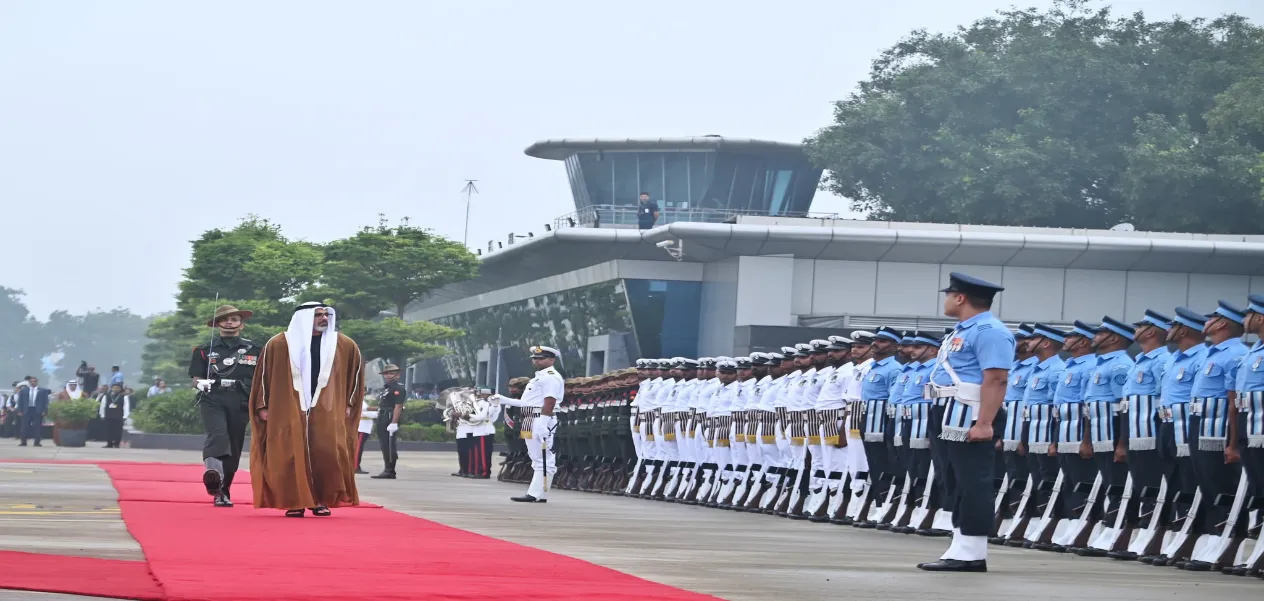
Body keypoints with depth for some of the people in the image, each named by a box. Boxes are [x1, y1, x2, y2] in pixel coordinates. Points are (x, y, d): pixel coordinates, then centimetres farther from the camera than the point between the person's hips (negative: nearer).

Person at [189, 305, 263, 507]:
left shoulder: (254, 350, 13)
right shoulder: (204, 350, 10)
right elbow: (195, 378, 8)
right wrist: (201, 383, -15)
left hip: (240, 404, 2)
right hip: (212, 401, -2)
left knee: (234, 447, 5)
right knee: (217, 435, -28)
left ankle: (223, 491, 17)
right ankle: (212, 472, -51)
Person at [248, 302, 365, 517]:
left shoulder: (344, 346, 6)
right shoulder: (278, 344, 1)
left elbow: (355, 372, 16)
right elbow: (264, 375, 6)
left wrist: (349, 404, 12)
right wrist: (263, 406, 2)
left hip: (327, 413, 1)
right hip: (288, 412, -1)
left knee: (327, 455, -8)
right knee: (292, 457, -5)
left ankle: (321, 500, 1)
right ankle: (295, 503, 0)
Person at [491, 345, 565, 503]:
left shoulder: (551, 377, -9)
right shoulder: (539, 377, 23)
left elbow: (549, 402, -20)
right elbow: (529, 403, 24)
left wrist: (542, 424, -28)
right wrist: (505, 400, 25)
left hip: (541, 421, -11)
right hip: (531, 423, 11)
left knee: (543, 460, -11)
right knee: (538, 460, 13)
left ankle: (536, 494, -15)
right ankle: (537, 494, 17)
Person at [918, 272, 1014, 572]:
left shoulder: (988, 331, -15)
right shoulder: (965, 330, 19)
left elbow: (996, 380, -23)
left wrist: (984, 423, -28)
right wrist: (946, 421, 25)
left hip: (971, 420, -11)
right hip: (954, 419, 11)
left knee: (974, 483, -9)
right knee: (961, 483, 12)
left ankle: (972, 554, -8)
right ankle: (962, 549, 16)